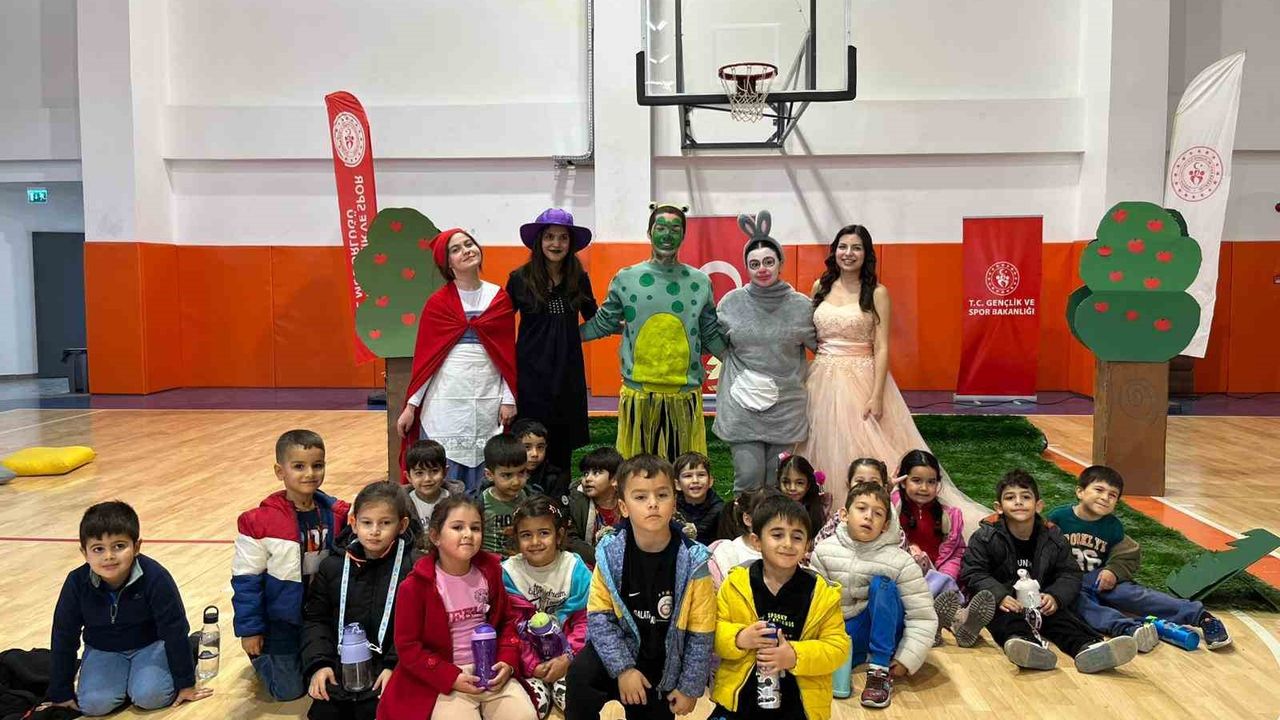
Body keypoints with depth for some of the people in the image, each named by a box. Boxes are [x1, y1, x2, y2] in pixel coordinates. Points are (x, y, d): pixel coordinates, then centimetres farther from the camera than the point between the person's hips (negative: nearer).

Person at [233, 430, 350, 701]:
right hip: (282, 622, -3)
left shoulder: (337, 514, -10)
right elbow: (246, 579, -14)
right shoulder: (259, 522, -20)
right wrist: (249, 629, -11)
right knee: (289, 691, 8)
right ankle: (261, 653, 34)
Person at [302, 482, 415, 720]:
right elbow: (315, 618, 7)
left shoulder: (411, 569, -9)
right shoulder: (333, 567, 4)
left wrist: (395, 666, -18)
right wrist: (318, 663, -4)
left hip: (385, 672, -3)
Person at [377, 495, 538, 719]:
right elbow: (407, 646, -8)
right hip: (442, 681, -3)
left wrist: (507, 662, -3)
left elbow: (506, 620, 13)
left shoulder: (490, 571, 3)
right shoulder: (416, 585, -10)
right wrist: (451, 678, -14)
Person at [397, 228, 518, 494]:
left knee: (481, 479, 5)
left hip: (487, 401, 2)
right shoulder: (438, 302, 1)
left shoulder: (500, 298, 6)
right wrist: (411, 405, 0)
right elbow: (424, 357, 2)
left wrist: (509, 399, 3)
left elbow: (508, 353, 8)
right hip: (446, 400, -1)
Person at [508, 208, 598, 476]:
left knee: (563, 445, 9)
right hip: (531, 373, -2)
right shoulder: (520, 278, -3)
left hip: (568, 373, 3)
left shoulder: (579, 278, 4)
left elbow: (594, 320, 15)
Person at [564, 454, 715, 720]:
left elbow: (701, 631, -10)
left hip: (665, 665, 1)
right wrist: (622, 668, -19)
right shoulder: (611, 553, -15)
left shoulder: (692, 560, -18)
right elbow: (599, 615, -11)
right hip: (622, 648, 0)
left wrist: (690, 687, -5)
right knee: (581, 674, -27)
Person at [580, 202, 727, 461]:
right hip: (638, 394, 0)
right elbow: (603, 323, 12)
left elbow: (711, 335, 13)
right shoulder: (626, 279, 4)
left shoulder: (700, 282, 6)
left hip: (684, 396, 1)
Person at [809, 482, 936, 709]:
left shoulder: (900, 562, -13)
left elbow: (923, 617, -13)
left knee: (882, 583, -30)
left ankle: (880, 670, -23)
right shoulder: (824, 551, -7)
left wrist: (906, 660, -19)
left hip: (882, 632, 1)